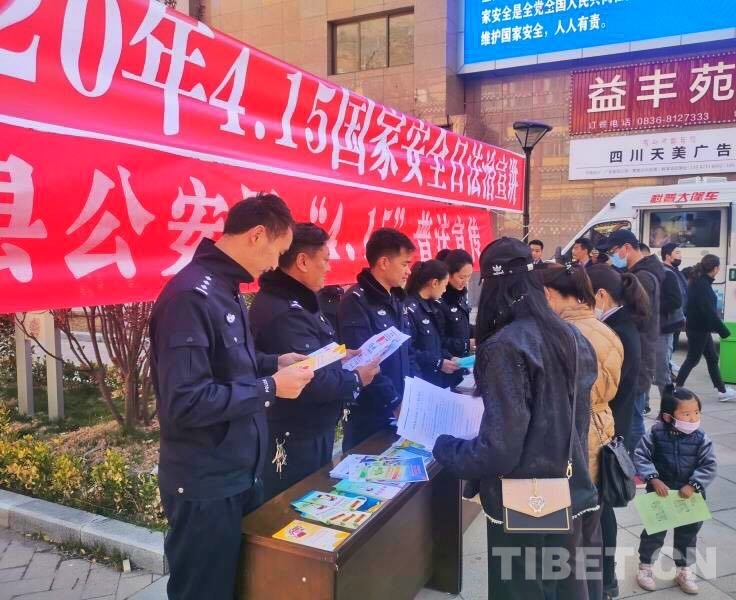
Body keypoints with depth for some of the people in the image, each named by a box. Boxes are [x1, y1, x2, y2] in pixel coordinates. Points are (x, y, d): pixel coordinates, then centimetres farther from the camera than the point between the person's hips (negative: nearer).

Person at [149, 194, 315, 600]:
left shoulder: (225, 289, 7)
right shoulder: (191, 295, -24)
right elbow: (185, 402, -29)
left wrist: (275, 363, 4)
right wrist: (270, 388, -22)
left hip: (241, 472, 9)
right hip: (205, 486, -9)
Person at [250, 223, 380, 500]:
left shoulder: (295, 301, 8)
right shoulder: (284, 312, -28)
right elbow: (311, 382, -30)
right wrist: (356, 380, -15)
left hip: (312, 432, 10)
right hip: (294, 440, -10)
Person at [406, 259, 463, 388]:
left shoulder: (430, 306, 13)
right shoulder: (409, 308, -18)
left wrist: (449, 357, 5)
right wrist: (438, 363, -18)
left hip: (435, 378, 9)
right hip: (417, 381, -9)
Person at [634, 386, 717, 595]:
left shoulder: (701, 439, -13)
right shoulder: (656, 434, -17)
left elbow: (709, 466, -12)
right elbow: (641, 456, -14)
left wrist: (693, 485, -22)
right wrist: (654, 479, -23)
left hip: (689, 496, 2)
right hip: (660, 493, -2)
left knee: (687, 534, 18)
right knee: (654, 531, 11)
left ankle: (685, 571, 38)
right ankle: (645, 567, 29)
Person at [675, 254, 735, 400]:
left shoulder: (700, 281, 8)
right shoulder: (702, 284, -21)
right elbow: (709, 310, -24)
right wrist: (723, 330, -20)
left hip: (701, 328, 10)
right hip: (698, 328, -10)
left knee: (712, 358, 15)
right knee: (693, 359, 1)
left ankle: (722, 391, 23)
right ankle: (678, 388, 10)